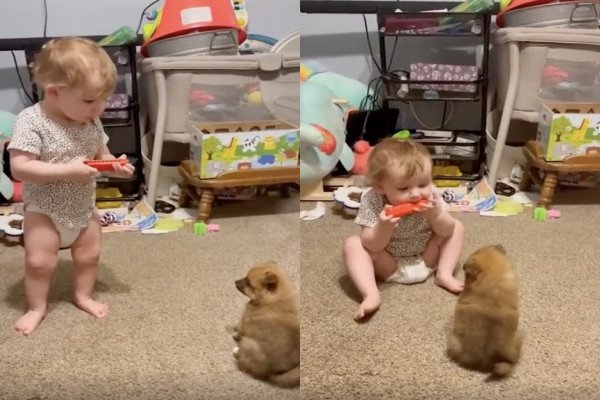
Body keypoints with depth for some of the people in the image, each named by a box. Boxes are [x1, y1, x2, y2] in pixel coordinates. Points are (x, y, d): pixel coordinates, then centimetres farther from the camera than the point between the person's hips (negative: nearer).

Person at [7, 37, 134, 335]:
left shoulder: (92, 123, -6)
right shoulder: (31, 121, -25)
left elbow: (101, 155, 8)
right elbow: (19, 168, -31)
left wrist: (115, 166, -16)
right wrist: (67, 171, -36)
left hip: (84, 208, 5)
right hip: (44, 211, -5)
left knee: (89, 255, 15)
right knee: (39, 262, 0)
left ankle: (83, 296, 38)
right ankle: (36, 307, 22)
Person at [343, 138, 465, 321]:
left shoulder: (430, 197, -16)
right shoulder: (372, 202, -25)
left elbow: (447, 231, -8)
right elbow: (371, 246, -26)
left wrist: (437, 215, -30)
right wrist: (384, 227, -47)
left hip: (425, 260, 3)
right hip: (390, 265, -3)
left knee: (457, 227, -4)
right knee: (352, 244, -25)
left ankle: (444, 274, -7)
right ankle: (371, 295, -38)